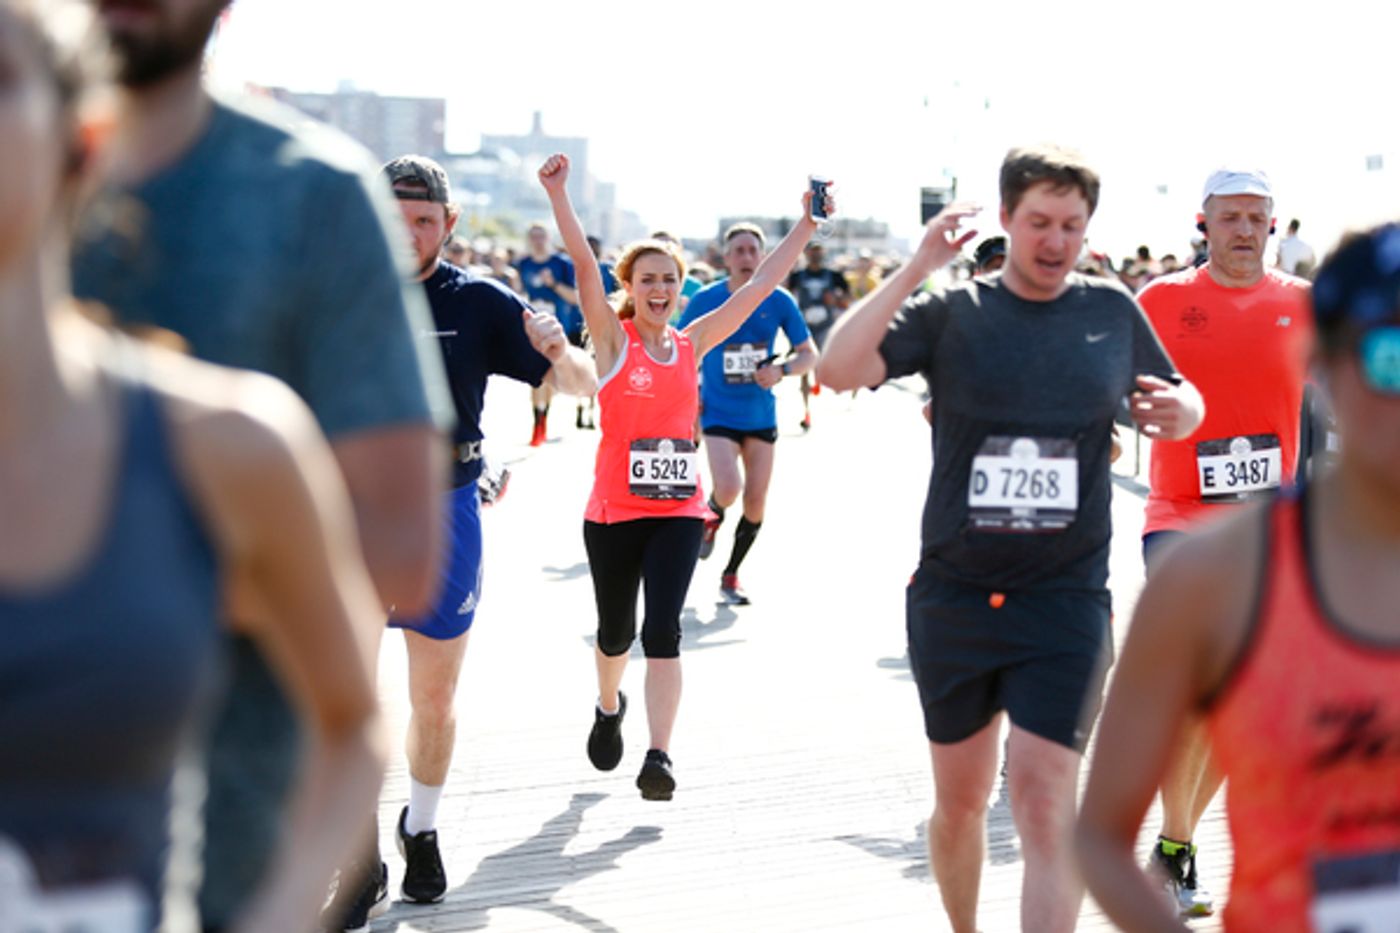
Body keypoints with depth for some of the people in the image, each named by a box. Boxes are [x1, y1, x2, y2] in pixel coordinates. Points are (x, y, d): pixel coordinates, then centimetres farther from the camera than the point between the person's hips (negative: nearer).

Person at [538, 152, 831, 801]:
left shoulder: (692, 343, 6)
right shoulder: (613, 339, -2)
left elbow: (761, 285, 7)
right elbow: (584, 264, -15)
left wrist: (806, 225, 4)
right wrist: (558, 194, -26)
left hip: (679, 510, 1)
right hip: (614, 509, -1)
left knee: (663, 631, -11)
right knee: (615, 630, 13)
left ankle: (659, 757, -12)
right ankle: (608, 707, 44)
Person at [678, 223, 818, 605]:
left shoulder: (779, 301, -4)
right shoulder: (705, 299, -7)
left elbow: (810, 354, 2)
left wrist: (782, 370, -18)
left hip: (761, 415, 3)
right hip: (718, 413, -2)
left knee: (755, 502, 5)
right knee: (728, 490, -21)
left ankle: (730, 576, 24)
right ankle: (712, 515, 17)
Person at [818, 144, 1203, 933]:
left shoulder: (1114, 312, 4)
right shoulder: (952, 312, -2)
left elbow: (1181, 402, 17)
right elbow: (838, 370, -15)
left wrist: (1180, 411, -7)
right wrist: (917, 270, -21)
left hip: (1065, 599, -1)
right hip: (953, 594, 1)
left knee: (1045, 797, -12)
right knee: (960, 799, 14)